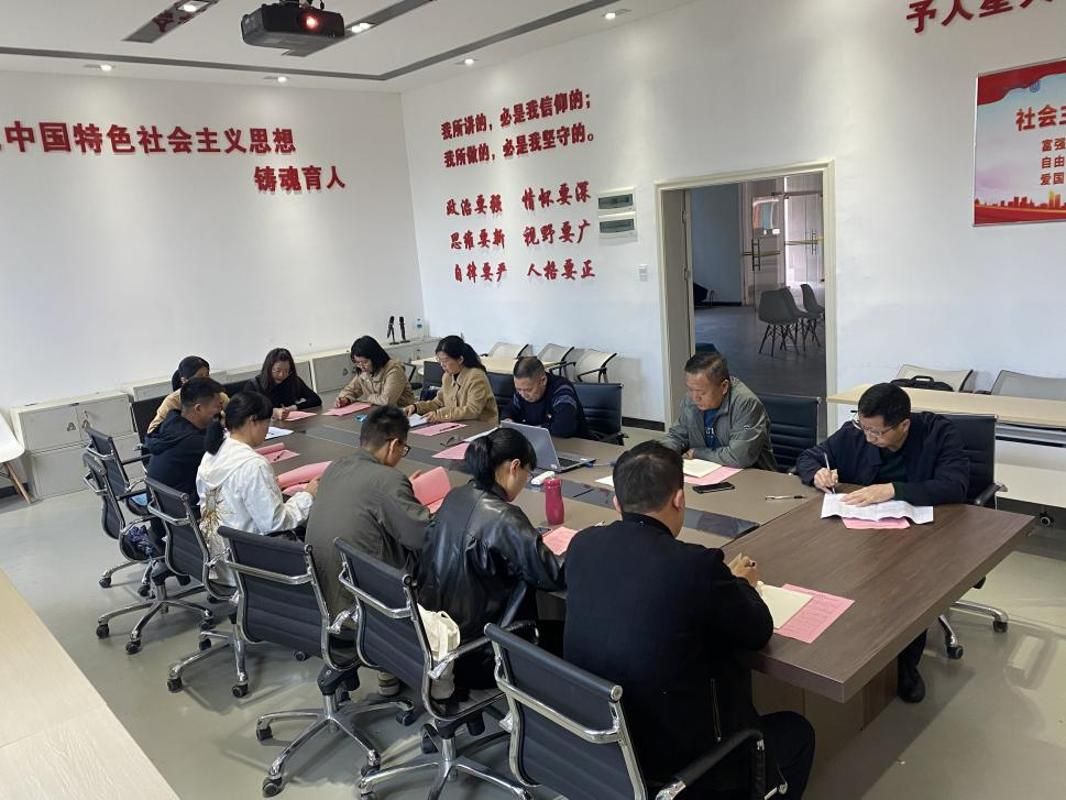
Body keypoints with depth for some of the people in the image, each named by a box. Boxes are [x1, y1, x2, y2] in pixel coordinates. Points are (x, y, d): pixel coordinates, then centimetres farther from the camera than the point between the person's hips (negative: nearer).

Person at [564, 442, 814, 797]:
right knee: (796, 731, 22)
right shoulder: (695, 563, -24)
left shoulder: (583, 545, -7)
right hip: (672, 764, -6)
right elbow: (757, 632, -6)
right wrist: (740, 584, 14)